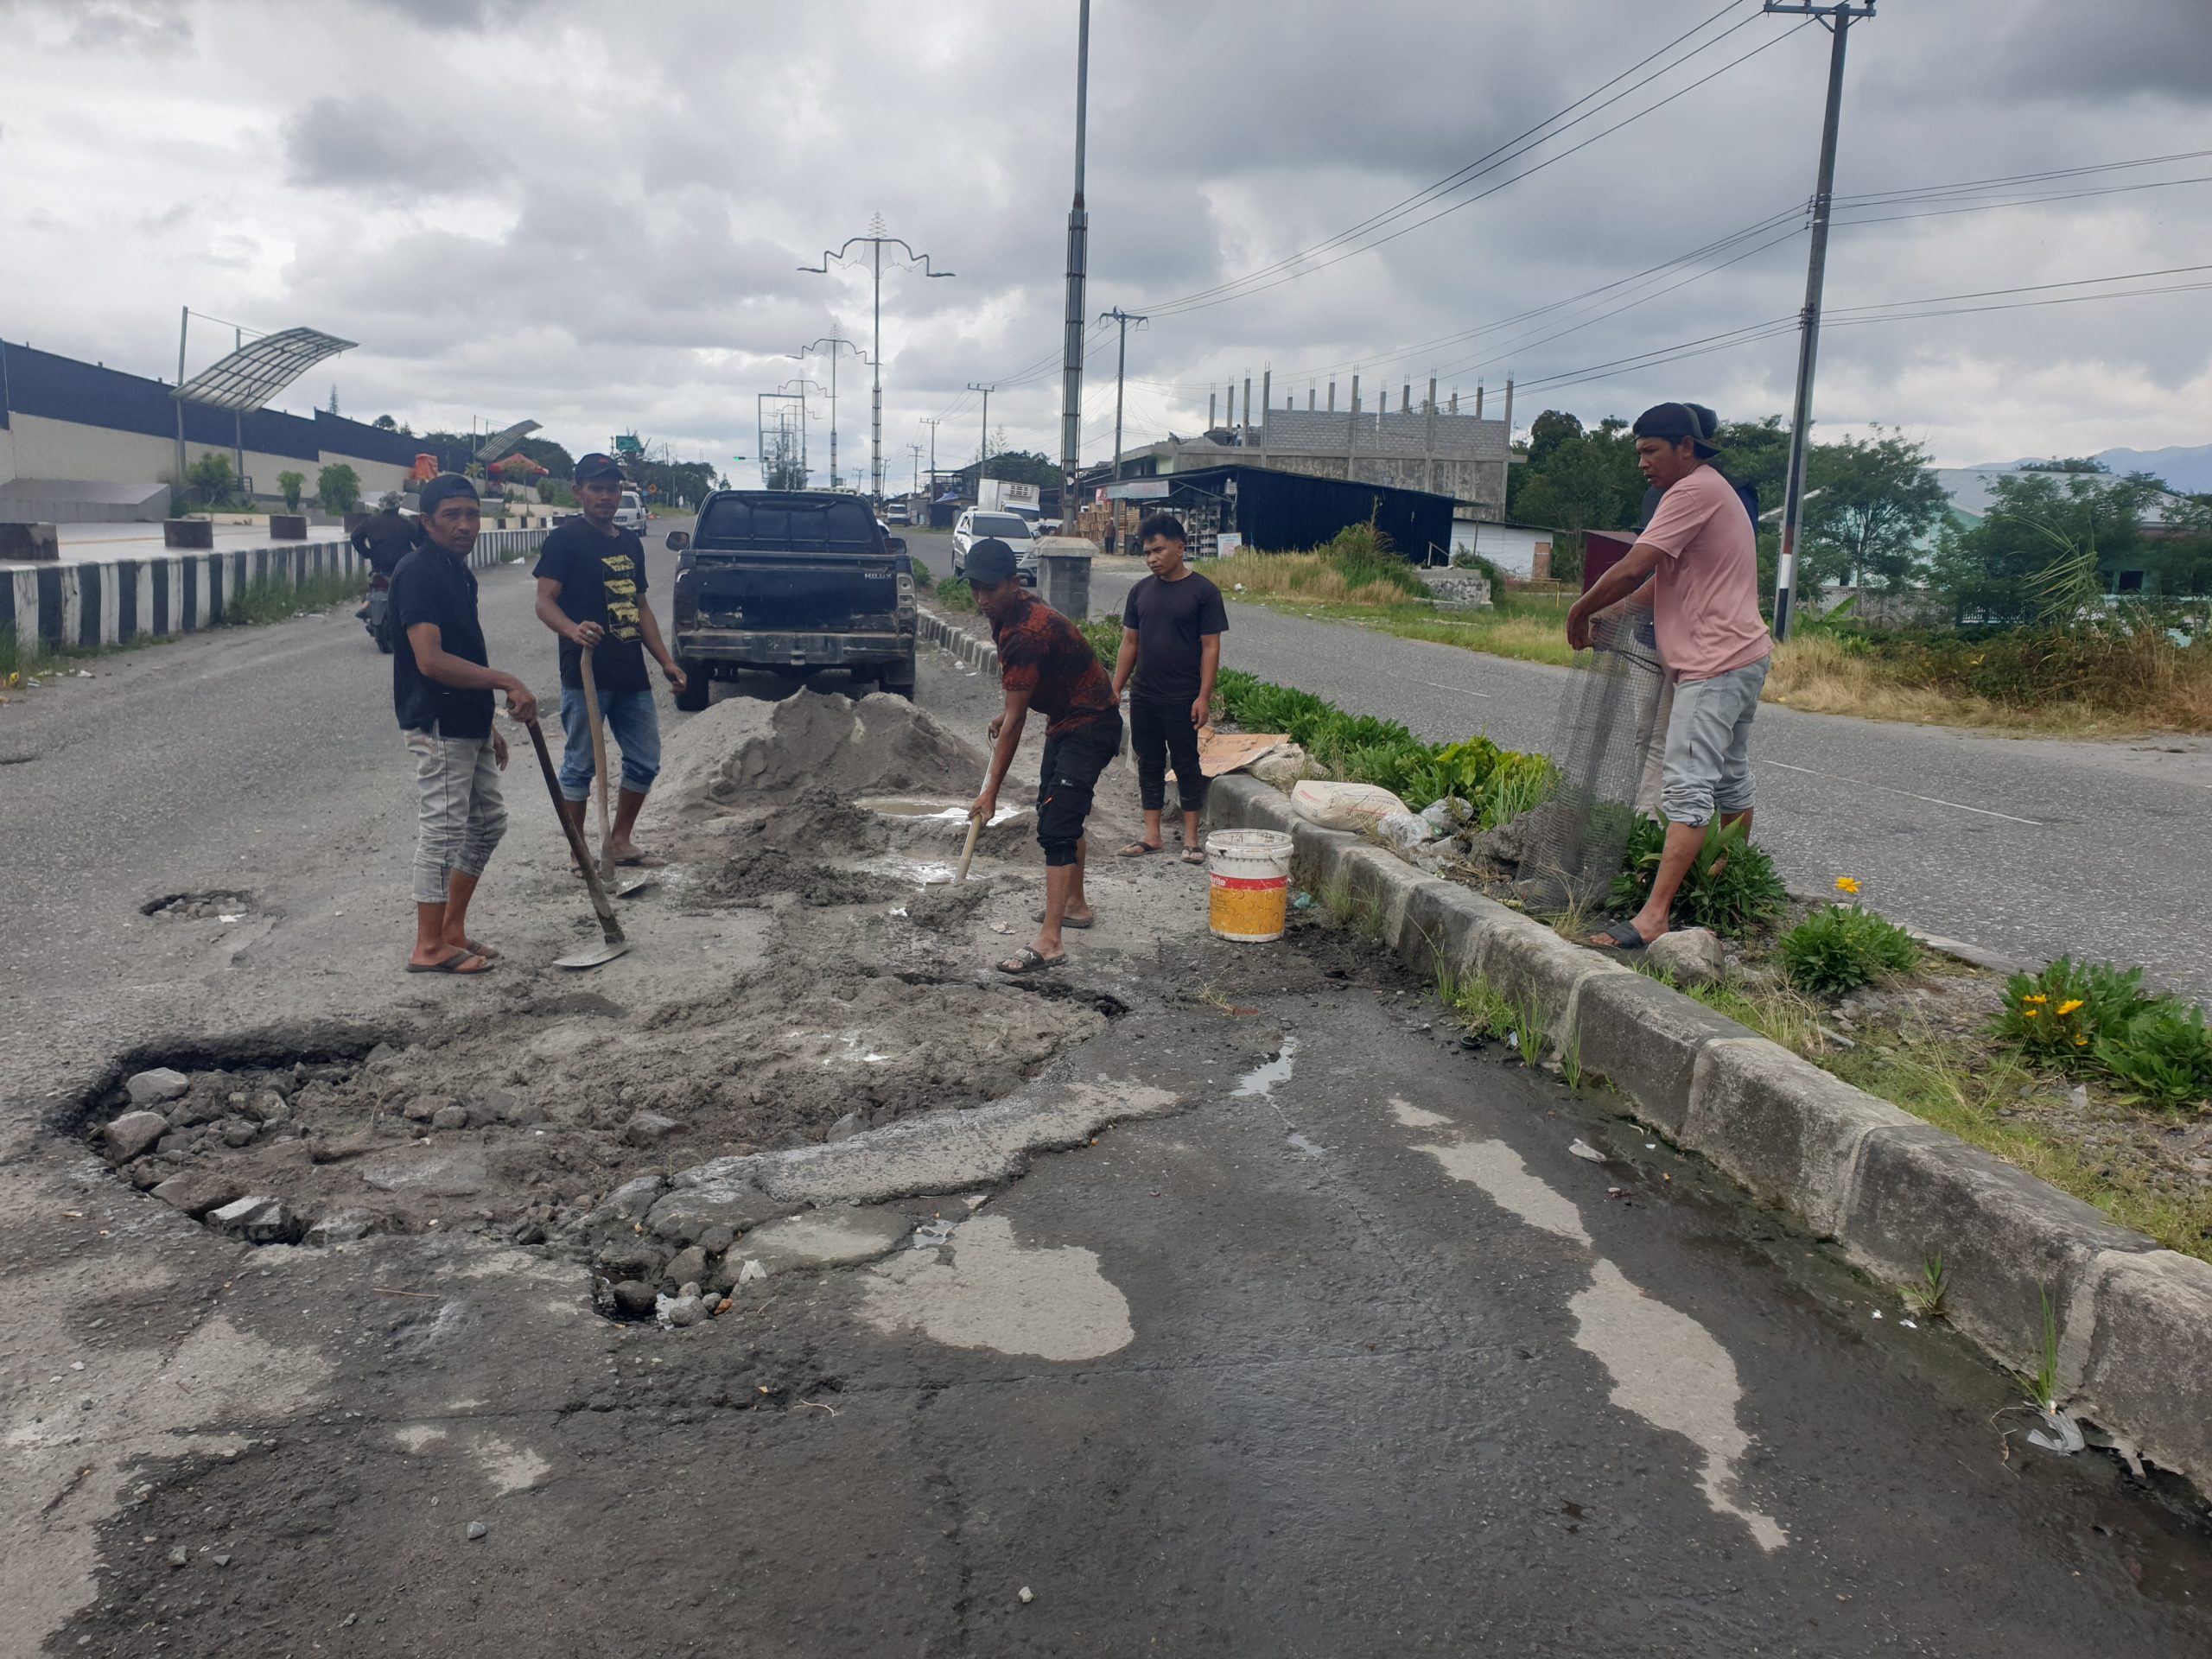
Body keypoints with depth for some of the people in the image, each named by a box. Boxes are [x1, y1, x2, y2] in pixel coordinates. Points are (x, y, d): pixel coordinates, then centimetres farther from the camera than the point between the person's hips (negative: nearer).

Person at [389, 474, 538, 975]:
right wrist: (507, 683, -24)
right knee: (443, 829, -4)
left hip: (467, 723, 10)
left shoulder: (459, 570, 13)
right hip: (437, 726, -10)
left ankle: (453, 929, 26)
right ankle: (429, 948, 5)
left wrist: (489, 725, 21)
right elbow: (431, 661, -25)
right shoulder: (418, 572, -16)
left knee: (488, 821, 16)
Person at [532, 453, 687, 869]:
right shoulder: (565, 538, -5)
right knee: (581, 765, 1)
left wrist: (665, 660, 16)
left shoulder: (630, 543, 17)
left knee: (645, 763, 11)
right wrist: (573, 630, -33)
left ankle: (620, 840, 26)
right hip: (585, 674, -7)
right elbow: (545, 602, -12)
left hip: (632, 675, 7)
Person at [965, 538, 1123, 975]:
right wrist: (1007, 712, 8)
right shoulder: (1007, 612, 0)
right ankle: (1075, 905, 41)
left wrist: (991, 791, -24)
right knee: (1057, 808, 23)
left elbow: (1015, 720, -28)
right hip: (1067, 718, 11)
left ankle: (1049, 943, -21)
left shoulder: (1026, 632, -31)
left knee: (1056, 827, -18)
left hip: (1091, 726, -11)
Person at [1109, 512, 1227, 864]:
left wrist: (1204, 696, -14)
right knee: (1149, 763, 10)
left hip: (1182, 699, -5)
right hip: (1143, 697, 5)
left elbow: (1210, 646, -8)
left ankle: (1190, 837, 10)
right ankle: (1151, 835, 18)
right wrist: (1115, 688, 8)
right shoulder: (1141, 591, 8)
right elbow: (1130, 642, 13)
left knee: (1187, 765, 3)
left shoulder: (1203, 592, -7)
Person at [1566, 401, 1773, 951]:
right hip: (1742, 656, 11)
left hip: (1715, 663, -11)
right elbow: (1667, 579, 19)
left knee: (1687, 789, -16)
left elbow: (1632, 570, -19)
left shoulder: (1694, 491, -13)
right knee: (1729, 779, 20)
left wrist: (1579, 614, -6)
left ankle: (1652, 917, -21)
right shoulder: (1716, 492, 22)